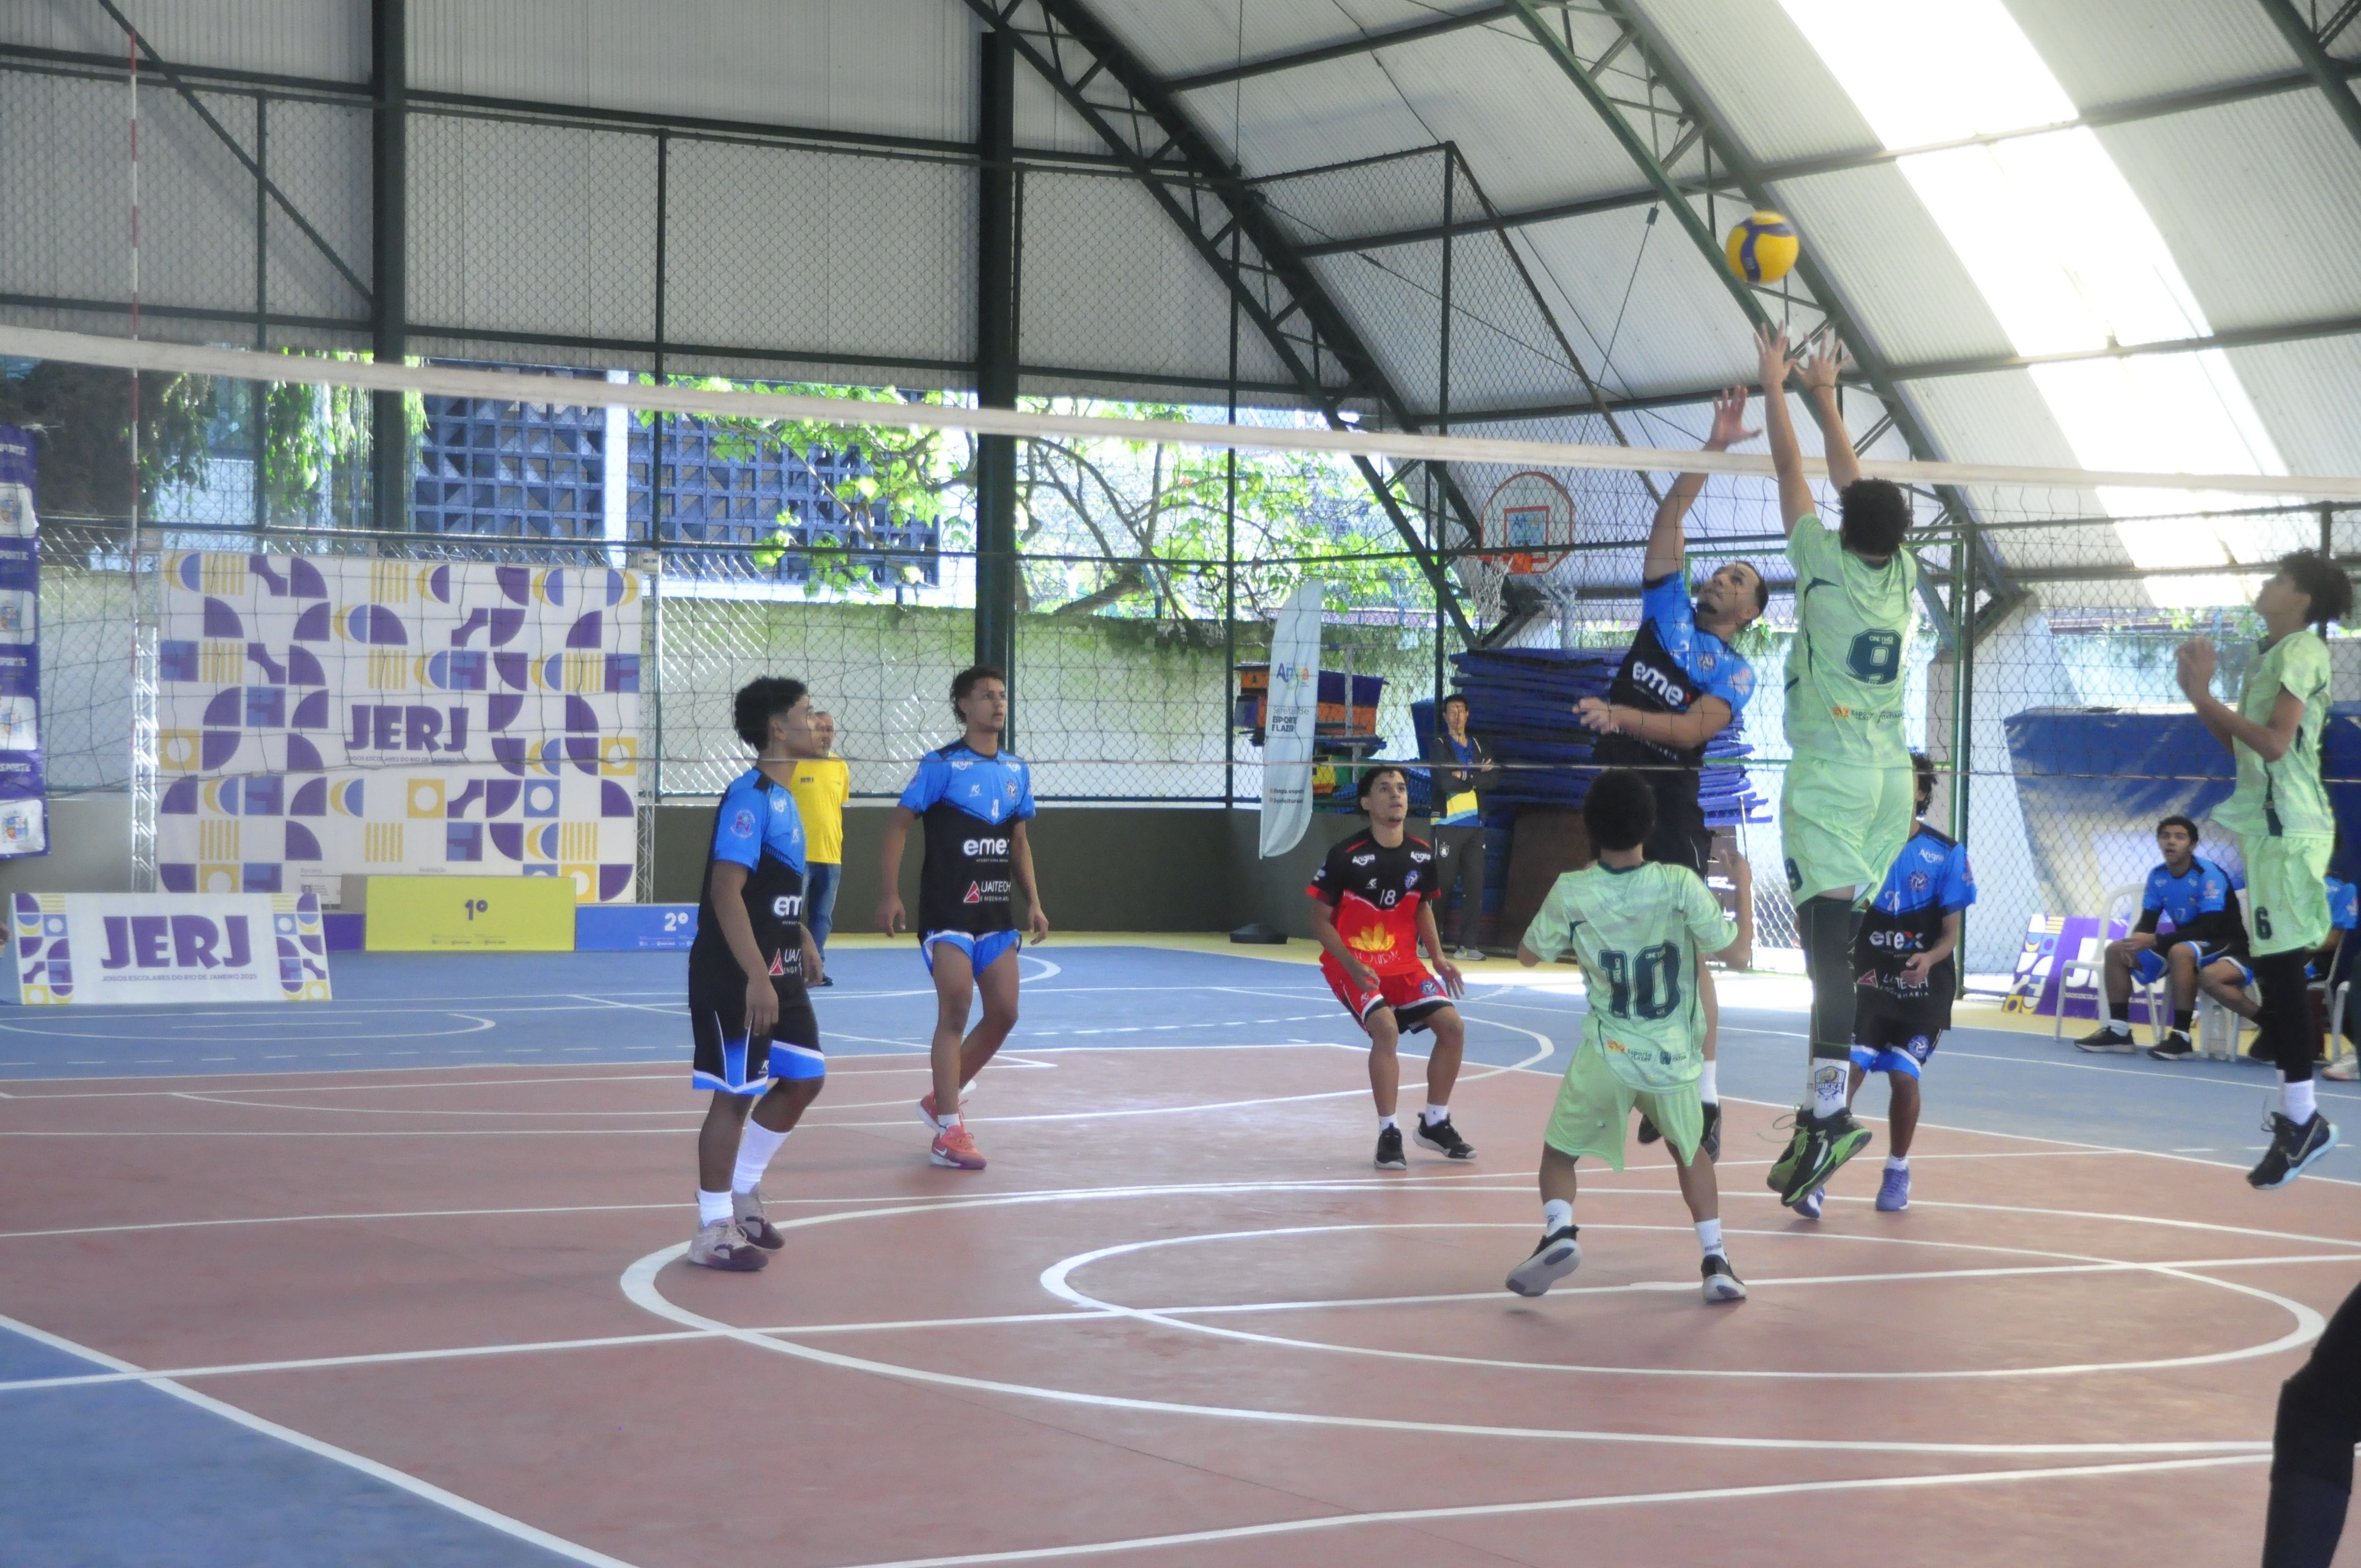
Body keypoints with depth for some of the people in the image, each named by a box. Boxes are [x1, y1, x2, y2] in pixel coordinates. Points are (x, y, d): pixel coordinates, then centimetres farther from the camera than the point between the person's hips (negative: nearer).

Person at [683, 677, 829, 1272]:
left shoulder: (782, 798, 11)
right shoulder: (749, 797, -18)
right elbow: (726, 891, -24)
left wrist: (802, 939, 18)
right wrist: (757, 978, -27)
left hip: (779, 975, 9)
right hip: (734, 978, -9)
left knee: (803, 1079, 12)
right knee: (736, 1094, -2)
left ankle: (743, 1191, 28)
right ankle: (713, 1231, 8)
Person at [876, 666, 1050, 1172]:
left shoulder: (1017, 771, 11)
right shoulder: (941, 765, -7)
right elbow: (898, 824, -7)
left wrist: (1033, 901, 11)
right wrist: (890, 894, -14)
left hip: (996, 912, 6)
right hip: (947, 910, -6)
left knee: (1004, 1014, 5)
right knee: (956, 1010, -10)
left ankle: (941, 1099, 24)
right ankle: (949, 1131, -4)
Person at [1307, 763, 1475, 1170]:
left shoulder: (1422, 855, -2)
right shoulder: (1345, 856, -18)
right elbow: (1321, 920, -11)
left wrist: (1438, 957, 3)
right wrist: (1353, 966, -24)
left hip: (1404, 964, 6)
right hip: (1352, 965, -6)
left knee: (1452, 1026, -4)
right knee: (1385, 1028, -28)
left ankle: (1435, 1123, 16)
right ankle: (1389, 1134, -16)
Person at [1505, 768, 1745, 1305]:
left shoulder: (1572, 893, -10)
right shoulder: (1679, 885, -13)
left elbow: (1528, 955, 7)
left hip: (1606, 1057, -1)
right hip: (1674, 1058, 1)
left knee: (1558, 1153, 17)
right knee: (1690, 1151, 26)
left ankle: (1559, 1232, -11)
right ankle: (1716, 1262, 16)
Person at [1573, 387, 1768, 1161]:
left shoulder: (1735, 673, 3)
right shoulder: (1669, 609, 15)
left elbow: (1693, 728, -14)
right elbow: (1671, 514, 8)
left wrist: (1622, 716, -26)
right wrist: (1716, 446, 3)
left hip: (1671, 812, -5)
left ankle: (1705, 1098, -10)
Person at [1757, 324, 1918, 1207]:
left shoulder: (1828, 566, -5)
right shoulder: (1901, 576, 8)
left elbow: (1792, 471, 6)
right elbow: (1855, 481, 21)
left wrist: (1776, 382, 18)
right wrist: (1824, 394, 32)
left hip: (1828, 777, -5)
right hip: (1890, 779, 6)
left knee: (1830, 939, -13)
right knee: (1842, 944, 6)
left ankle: (1830, 1111, -23)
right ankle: (1823, 1104, 2)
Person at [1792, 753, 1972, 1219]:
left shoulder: (1946, 853, -4)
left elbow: (1951, 932, -3)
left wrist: (1930, 958, -23)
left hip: (1923, 988, 0)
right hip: (1867, 983, 0)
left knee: (1904, 1076, -2)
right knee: (1849, 1068, -14)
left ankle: (1897, 1171, 21)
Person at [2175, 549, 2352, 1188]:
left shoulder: (2302, 650, -10)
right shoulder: (2273, 654, 18)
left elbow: (2274, 743, -21)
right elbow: (2237, 742, 21)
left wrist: (2205, 694, -18)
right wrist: (2199, 692, 9)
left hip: (2287, 829, -10)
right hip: (2270, 825, 10)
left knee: (2281, 969, -12)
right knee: (2274, 970, 11)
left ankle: (2302, 1118, -11)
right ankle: (2297, 1112, 16)